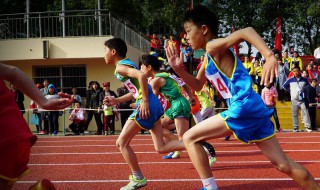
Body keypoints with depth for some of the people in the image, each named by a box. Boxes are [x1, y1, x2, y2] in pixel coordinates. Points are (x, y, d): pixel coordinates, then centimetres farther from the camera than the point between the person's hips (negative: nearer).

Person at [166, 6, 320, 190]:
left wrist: (270, 57, -35)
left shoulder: (214, 47, -6)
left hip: (244, 108, -10)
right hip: (252, 109, 10)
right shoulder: (209, 57, 21)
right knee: (283, 164, 12)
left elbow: (246, 31, -23)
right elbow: (197, 85, 32)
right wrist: (178, 69, 17)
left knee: (190, 138, -3)